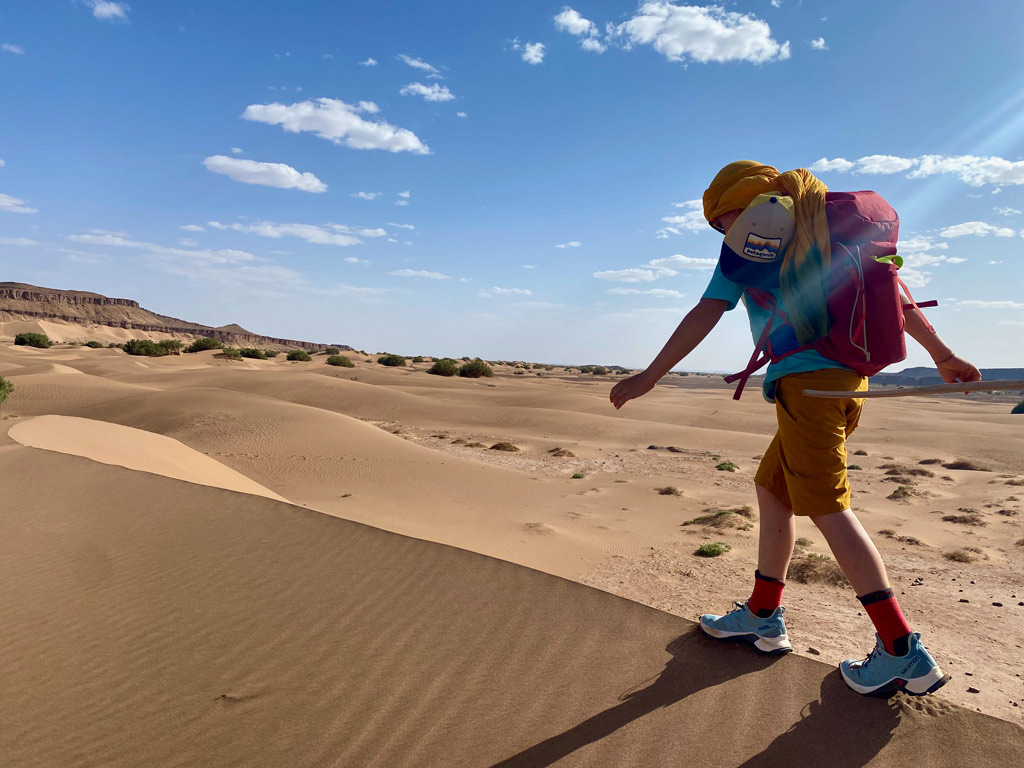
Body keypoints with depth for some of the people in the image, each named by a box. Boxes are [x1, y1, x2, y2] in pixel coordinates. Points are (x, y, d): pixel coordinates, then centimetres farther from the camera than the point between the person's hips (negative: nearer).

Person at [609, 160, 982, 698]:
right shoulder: (828, 225, 23)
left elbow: (706, 314, -4)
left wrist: (649, 377, -2)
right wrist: (942, 355, 25)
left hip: (804, 380, -8)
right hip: (847, 378, 8)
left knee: (829, 509, -6)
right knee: (772, 489, 15)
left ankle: (904, 653, -5)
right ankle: (762, 619, 22)